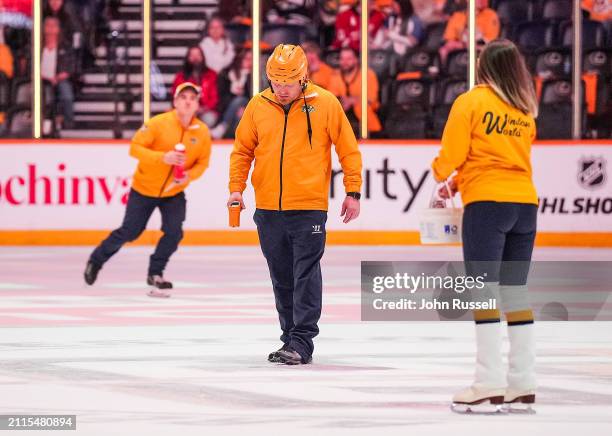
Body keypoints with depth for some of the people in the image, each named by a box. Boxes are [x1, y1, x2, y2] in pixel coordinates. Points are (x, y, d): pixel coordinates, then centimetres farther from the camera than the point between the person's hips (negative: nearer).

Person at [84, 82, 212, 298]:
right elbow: (135, 148, -20)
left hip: (174, 193, 3)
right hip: (144, 189, -3)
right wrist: (163, 157, -33)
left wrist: (189, 175, -20)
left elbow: (202, 162, 2)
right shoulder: (159, 123, -21)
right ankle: (96, 261, 26)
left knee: (174, 232, -13)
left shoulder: (202, 132, -9)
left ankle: (155, 274, 8)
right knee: (129, 232, 3)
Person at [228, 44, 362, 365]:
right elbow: (242, 150, 12)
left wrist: (352, 192, 1)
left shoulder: (325, 103, -5)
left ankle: (302, 342, -5)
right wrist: (236, 188, 2)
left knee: (306, 275, -6)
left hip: (309, 207, -4)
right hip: (268, 209, 4)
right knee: (282, 277, 11)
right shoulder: (258, 106, 3)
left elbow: (348, 149, 2)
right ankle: (290, 337, 20)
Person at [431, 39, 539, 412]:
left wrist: (442, 174, 19)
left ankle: (490, 382, -12)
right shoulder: (526, 111, 13)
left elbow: (451, 154, -4)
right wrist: (459, 183, 23)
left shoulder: (470, 102, -4)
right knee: (516, 291, 10)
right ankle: (523, 383, 9)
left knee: (484, 289, -6)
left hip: (487, 203, -6)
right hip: (525, 203, 6)